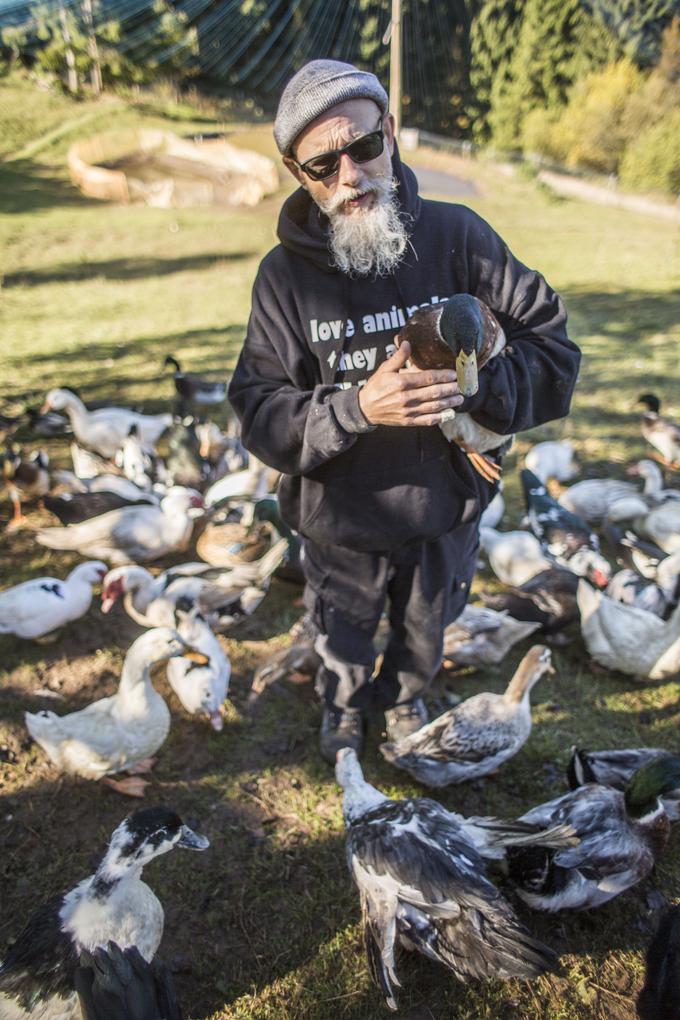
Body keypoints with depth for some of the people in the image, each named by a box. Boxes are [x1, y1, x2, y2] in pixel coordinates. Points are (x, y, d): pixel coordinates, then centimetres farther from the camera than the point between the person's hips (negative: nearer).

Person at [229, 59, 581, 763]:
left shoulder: (459, 237, -14)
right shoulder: (285, 274, -15)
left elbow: (552, 349, -10)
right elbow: (258, 411, -17)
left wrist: (472, 385, -29)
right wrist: (357, 407, -33)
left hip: (447, 509, 2)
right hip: (341, 522, -1)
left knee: (426, 633, 28)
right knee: (344, 643, 25)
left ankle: (402, 698, 64)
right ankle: (343, 712, 61)